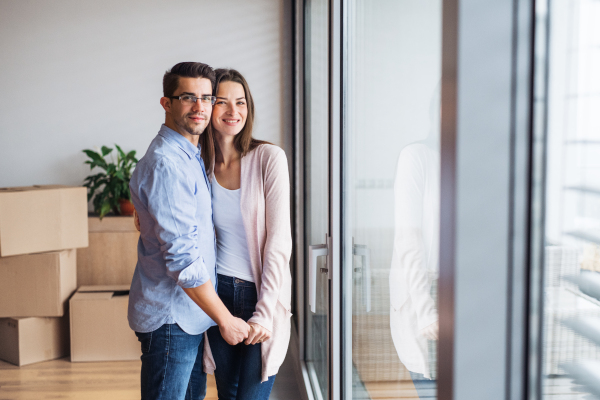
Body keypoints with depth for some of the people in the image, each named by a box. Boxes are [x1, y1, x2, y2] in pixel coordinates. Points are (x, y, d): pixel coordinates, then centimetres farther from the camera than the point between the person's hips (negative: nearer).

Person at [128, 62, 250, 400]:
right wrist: (226, 319, -17)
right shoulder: (165, 163, -20)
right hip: (171, 317, -10)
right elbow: (182, 258, -24)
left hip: (192, 313, 10)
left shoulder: (191, 156, 12)